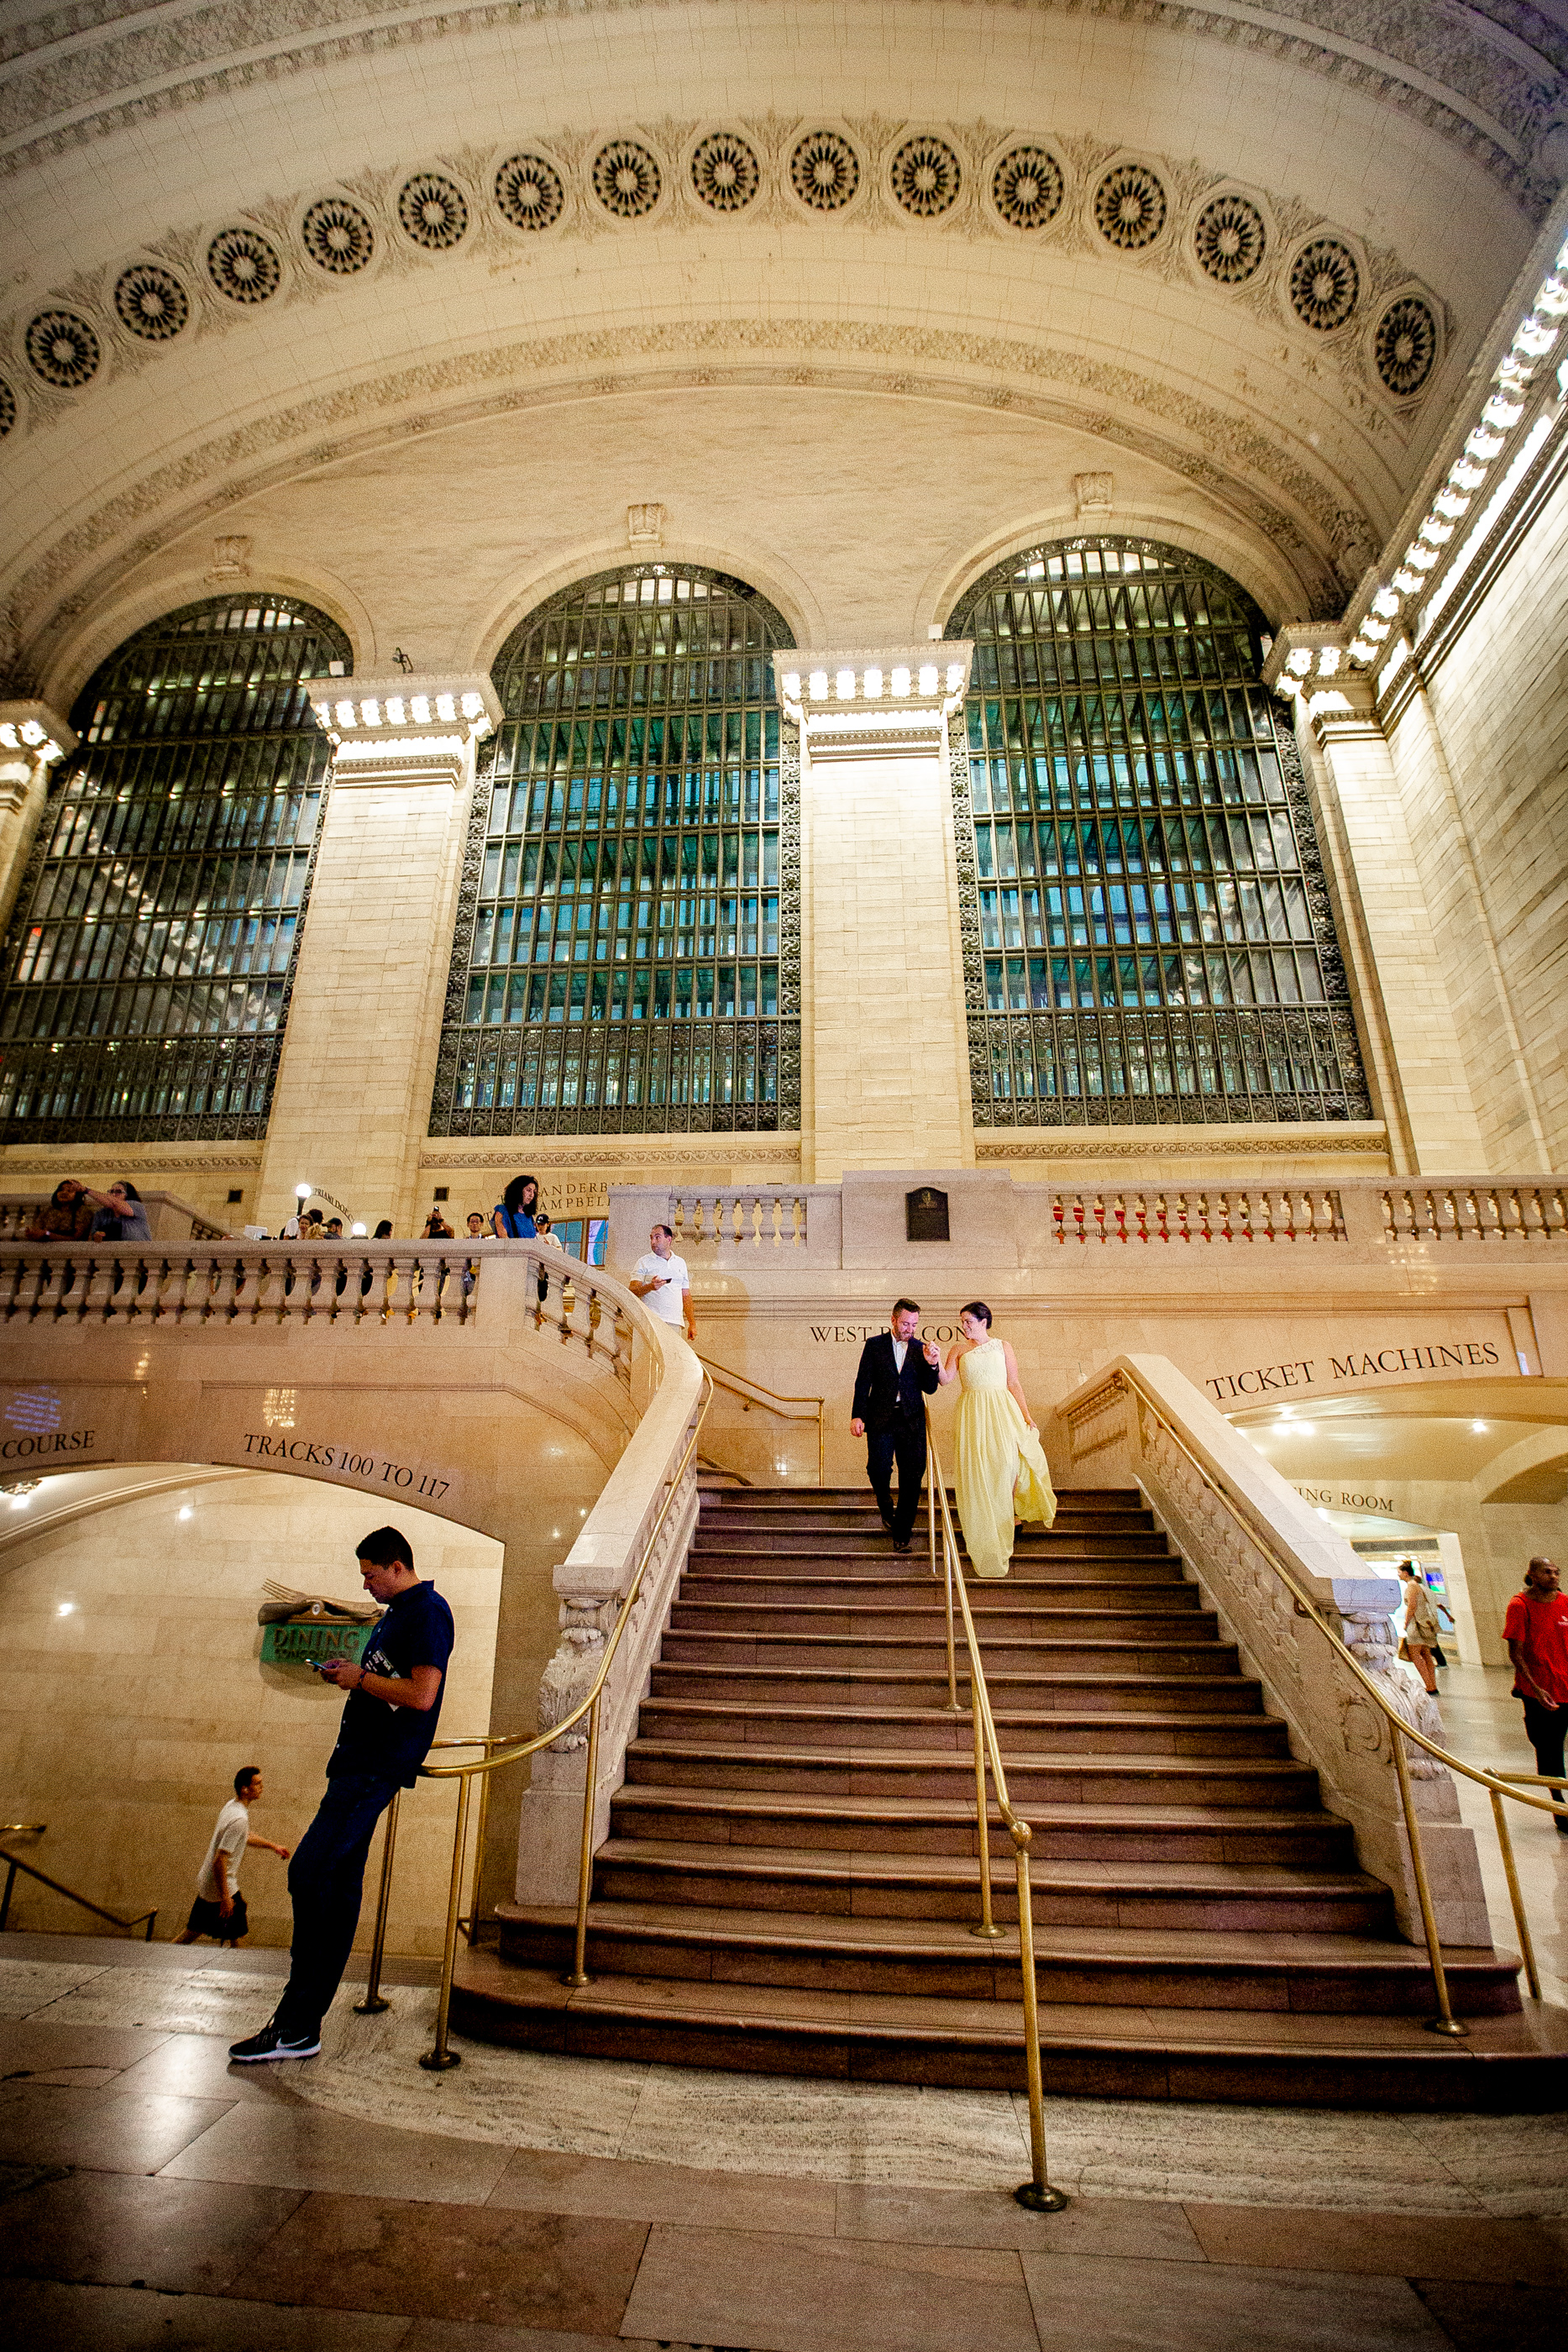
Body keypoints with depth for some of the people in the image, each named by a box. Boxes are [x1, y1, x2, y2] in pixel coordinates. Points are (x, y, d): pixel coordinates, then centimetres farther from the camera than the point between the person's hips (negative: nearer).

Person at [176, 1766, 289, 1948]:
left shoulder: (232, 1805, 3)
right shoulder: (239, 1820, -28)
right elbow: (220, 1860, -28)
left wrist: (273, 1846, 20)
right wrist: (225, 1897, -21)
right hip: (221, 1887, -9)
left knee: (194, 1930, 24)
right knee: (239, 1936, 5)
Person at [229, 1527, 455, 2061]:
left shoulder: (428, 1611, -15)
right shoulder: (396, 1613, 18)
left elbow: (420, 1694, -23)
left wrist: (361, 1679, -13)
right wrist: (350, 1672, 10)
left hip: (376, 1766, -10)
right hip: (359, 1758, 10)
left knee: (309, 1875, -12)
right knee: (340, 1883, 13)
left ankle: (297, 2026, -4)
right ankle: (305, 2015, 22)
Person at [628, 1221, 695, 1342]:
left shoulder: (680, 1263, 19)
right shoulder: (644, 1262, 8)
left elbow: (686, 1295, 20)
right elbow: (632, 1290, -2)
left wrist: (692, 1323, 13)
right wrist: (650, 1287, -22)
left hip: (675, 1322, 3)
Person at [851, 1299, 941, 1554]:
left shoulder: (921, 1349, 9)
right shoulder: (874, 1345, 5)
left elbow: (929, 1389, 6)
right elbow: (863, 1383, 3)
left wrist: (931, 1364, -11)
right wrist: (857, 1415, -6)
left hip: (912, 1420, 2)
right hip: (881, 1418, -1)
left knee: (912, 1476, -1)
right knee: (878, 1468, -11)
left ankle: (901, 1533, 11)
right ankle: (886, 1508, 22)